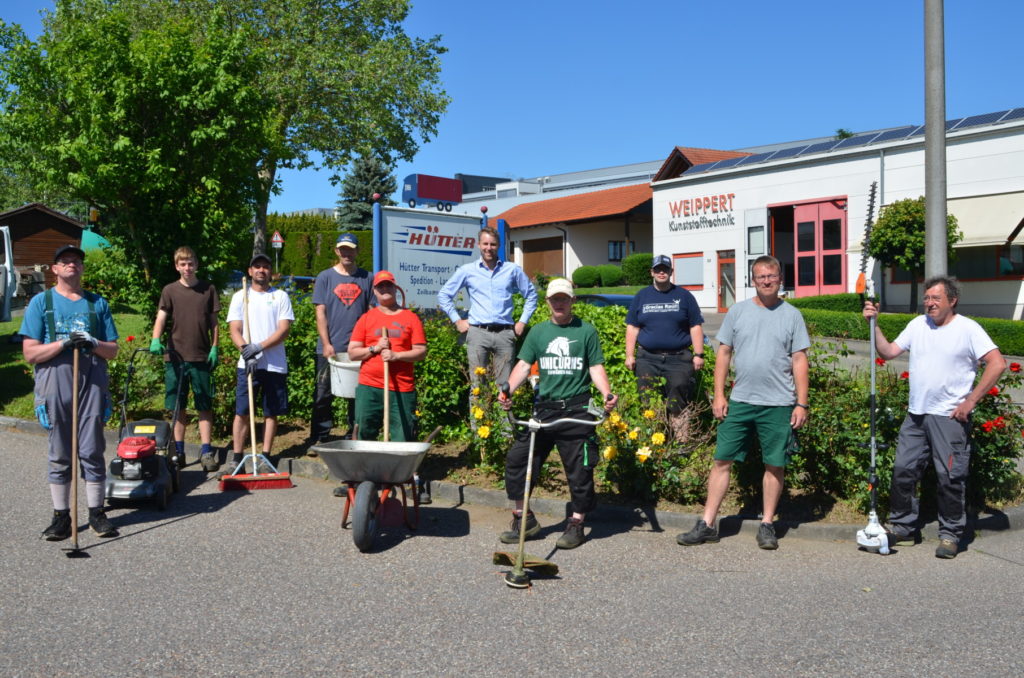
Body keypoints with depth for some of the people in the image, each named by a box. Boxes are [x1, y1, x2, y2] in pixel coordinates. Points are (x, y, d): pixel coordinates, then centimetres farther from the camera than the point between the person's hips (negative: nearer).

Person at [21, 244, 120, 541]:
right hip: (55, 386, -1)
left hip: (92, 385, 1)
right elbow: (30, 353, -1)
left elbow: (112, 350, 10)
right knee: (59, 455, 5)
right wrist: (64, 343, -16)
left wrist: (93, 344, -11)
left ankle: (97, 513, 12)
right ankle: (61, 516, 13)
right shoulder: (41, 302, 5)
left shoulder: (98, 303, 11)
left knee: (92, 452, 3)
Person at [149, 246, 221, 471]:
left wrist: (214, 348, -1)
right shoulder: (170, 290, 4)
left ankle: (206, 452, 5)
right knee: (177, 407, 7)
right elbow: (161, 318, -6)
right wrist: (155, 340, -23)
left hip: (202, 358, 0)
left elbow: (214, 323, 8)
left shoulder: (208, 290, 5)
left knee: (204, 406, 2)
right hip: (175, 357, 0)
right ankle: (178, 450, 15)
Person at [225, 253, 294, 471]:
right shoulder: (240, 296, 10)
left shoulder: (281, 296, 7)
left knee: (271, 412, 4)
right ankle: (237, 458, 3)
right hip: (247, 363, 0)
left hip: (275, 364, 0)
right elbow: (234, 330, 2)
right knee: (242, 412, -2)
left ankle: (265, 457, 12)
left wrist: (260, 346, -15)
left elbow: (284, 330, -2)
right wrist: (246, 349, -16)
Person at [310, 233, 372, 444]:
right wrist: (326, 344, -8)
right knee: (323, 395, 2)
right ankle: (319, 438, 9)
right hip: (330, 349, -1)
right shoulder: (325, 277, 5)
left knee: (357, 395, 6)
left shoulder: (365, 278, 8)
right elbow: (320, 312, 1)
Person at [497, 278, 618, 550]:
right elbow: (523, 365, 7)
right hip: (544, 408, 3)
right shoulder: (538, 332, 12)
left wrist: (607, 394, -15)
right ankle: (524, 519, 13)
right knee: (517, 458, -1)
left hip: (576, 409, -3)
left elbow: (596, 367, 2)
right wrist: (508, 390, -10)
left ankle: (576, 524, 16)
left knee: (579, 468, 0)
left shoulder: (586, 331, 4)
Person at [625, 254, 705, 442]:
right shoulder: (641, 296, 13)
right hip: (648, 359, 2)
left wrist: (698, 354, 0)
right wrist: (630, 355, 5)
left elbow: (696, 327, 8)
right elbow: (632, 327, 13)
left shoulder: (684, 296, 9)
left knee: (678, 405, -6)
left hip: (679, 358, -2)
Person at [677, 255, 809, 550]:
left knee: (775, 465, 6)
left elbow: (799, 361, 3)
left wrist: (802, 404, -3)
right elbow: (723, 354, 8)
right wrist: (719, 395, 2)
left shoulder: (791, 315, 3)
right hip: (740, 401, 1)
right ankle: (707, 525, 7)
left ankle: (767, 525, 19)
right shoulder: (738, 311, 6)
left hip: (778, 405, -1)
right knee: (722, 461, 1)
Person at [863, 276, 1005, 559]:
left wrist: (970, 401, -14)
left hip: (950, 418, -6)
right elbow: (888, 352, 9)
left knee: (950, 478, 0)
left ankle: (950, 535, 13)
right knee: (903, 471, 8)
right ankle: (903, 528, 20)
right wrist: (874, 324, -2)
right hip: (916, 415, 6)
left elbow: (997, 363, -13)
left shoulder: (967, 328, -7)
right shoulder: (918, 324, 10)